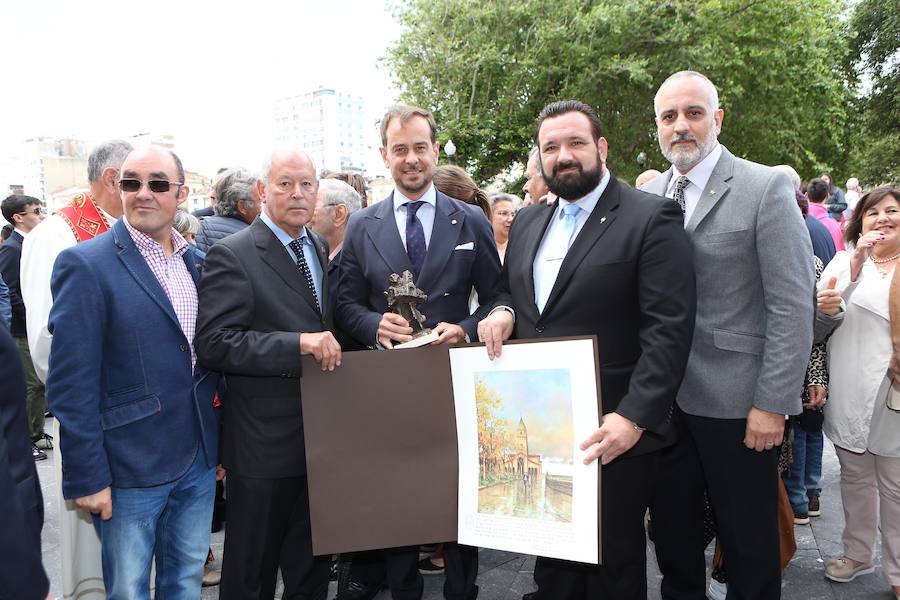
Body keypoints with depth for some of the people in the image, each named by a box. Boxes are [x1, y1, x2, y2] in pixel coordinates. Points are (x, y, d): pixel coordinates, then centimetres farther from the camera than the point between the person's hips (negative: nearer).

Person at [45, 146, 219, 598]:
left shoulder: (197, 263, 6)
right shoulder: (85, 265, -12)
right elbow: (71, 385, -13)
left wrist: (219, 443, 10)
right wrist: (87, 476, -13)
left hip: (199, 462, 5)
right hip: (130, 471, -5)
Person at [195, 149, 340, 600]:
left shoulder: (321, 248, 9)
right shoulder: (231, 254, -13)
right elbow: (213, 343, -22)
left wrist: (331, 347, 2)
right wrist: (297, 343, -29)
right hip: (264, 442, -6)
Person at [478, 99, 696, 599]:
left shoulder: (652, 218, -9)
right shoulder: (527, 222, 12)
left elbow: (669, 330, -15)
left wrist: (634, 417, -23)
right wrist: (503, 311, -2)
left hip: (613, 433, -5)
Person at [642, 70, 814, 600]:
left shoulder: (766, 188, -8)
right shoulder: (650, 194, 7)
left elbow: (793, 306, -11)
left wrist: (773, 404, -14)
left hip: (736, 403, -4)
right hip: (663, 400, 5)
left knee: (749, 546, 13)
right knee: (672, 535, 19)